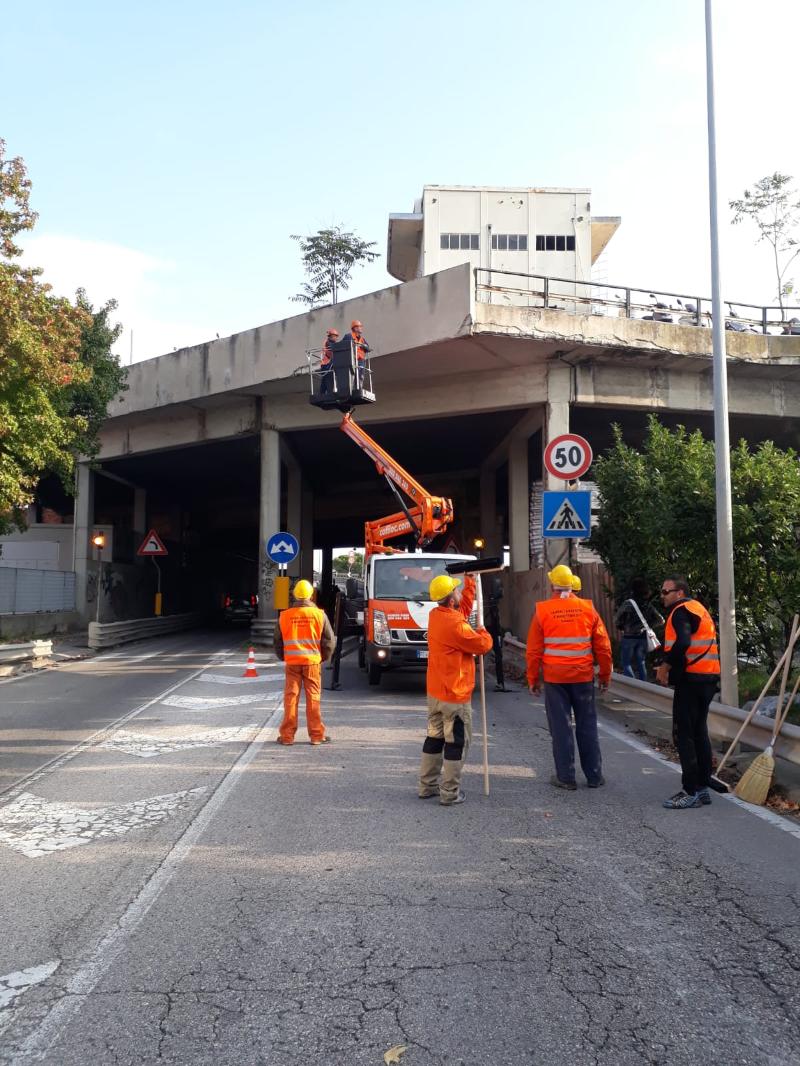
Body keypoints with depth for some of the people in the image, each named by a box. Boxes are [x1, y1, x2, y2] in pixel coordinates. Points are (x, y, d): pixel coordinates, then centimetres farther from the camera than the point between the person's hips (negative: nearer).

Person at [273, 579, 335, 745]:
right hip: (313, 662, -1)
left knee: (290, 698, 7)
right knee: (313, 699, 6)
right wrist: (324, 657, 15)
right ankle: (317, 735, 10)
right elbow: (329, 640, -1)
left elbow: (278, 641, 7)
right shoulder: (319, 614, -5)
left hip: (292, 663, 1)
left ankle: (287, 735, 10)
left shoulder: (284, 616, -2)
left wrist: (283, 657, 22)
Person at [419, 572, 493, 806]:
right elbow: (482, 645, -12)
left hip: (434, 692, 9)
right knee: (457, 743, 1)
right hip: (455, 694, -9)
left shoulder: (435, 615, 3)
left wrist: (470, 582, 25)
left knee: (435, 737, 17)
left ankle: (428, 785, 25)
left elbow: (464, 607, 21)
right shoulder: (456, 625, -24)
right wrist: (484, 633, 10)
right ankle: (450, 794, 6)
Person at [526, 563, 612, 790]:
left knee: (560, 727, 6)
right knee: (587, 726, 11)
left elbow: (533, 650, -3)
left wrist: (533, 679, 7)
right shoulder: (588, 608, -1)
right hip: (583, 677, 2)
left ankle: (566, 777, 11)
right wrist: (605, 675, 13)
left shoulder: (542, 610, -5)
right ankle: (594, 776, 18)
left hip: (554, 678, -1)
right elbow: (603, 646, 2)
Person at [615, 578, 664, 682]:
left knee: (626, 663, 4)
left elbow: (617, 621, -9)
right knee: (641, 663, 14)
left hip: (629, 638, -4)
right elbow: (660, 621, 6)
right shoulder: (648, 605, 0)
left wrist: (623, 628, 9)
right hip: (643, 638, 4)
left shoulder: (628, 604, -13)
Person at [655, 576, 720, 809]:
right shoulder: (698, 608, 20)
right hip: (708, 678, 10)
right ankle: (702, 788, 19)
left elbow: (683, 643, -27)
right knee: (699, 732, 14)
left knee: (683, 734, -5)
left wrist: (666, 665, -16)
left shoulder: (681, 610, -10)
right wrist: (671, 666, 14)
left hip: (691, 679, -10)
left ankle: (691, 792, -4)